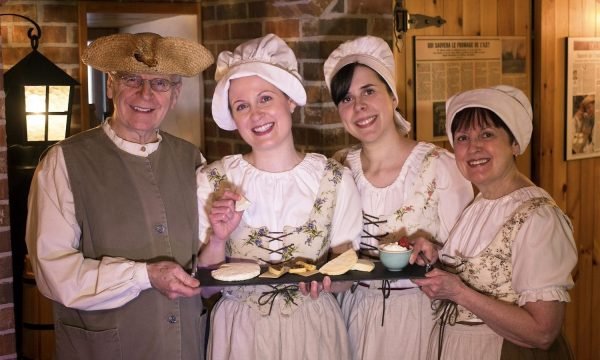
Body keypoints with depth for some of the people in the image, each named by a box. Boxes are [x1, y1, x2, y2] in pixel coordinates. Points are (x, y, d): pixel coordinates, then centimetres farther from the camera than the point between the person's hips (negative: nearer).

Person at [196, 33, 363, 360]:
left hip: (313, 330, 0)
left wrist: (327, 277, -19)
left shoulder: (336, 180, -7)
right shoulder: (213, 181, -8)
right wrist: (218, 240, -21)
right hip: (239, 331, 0)